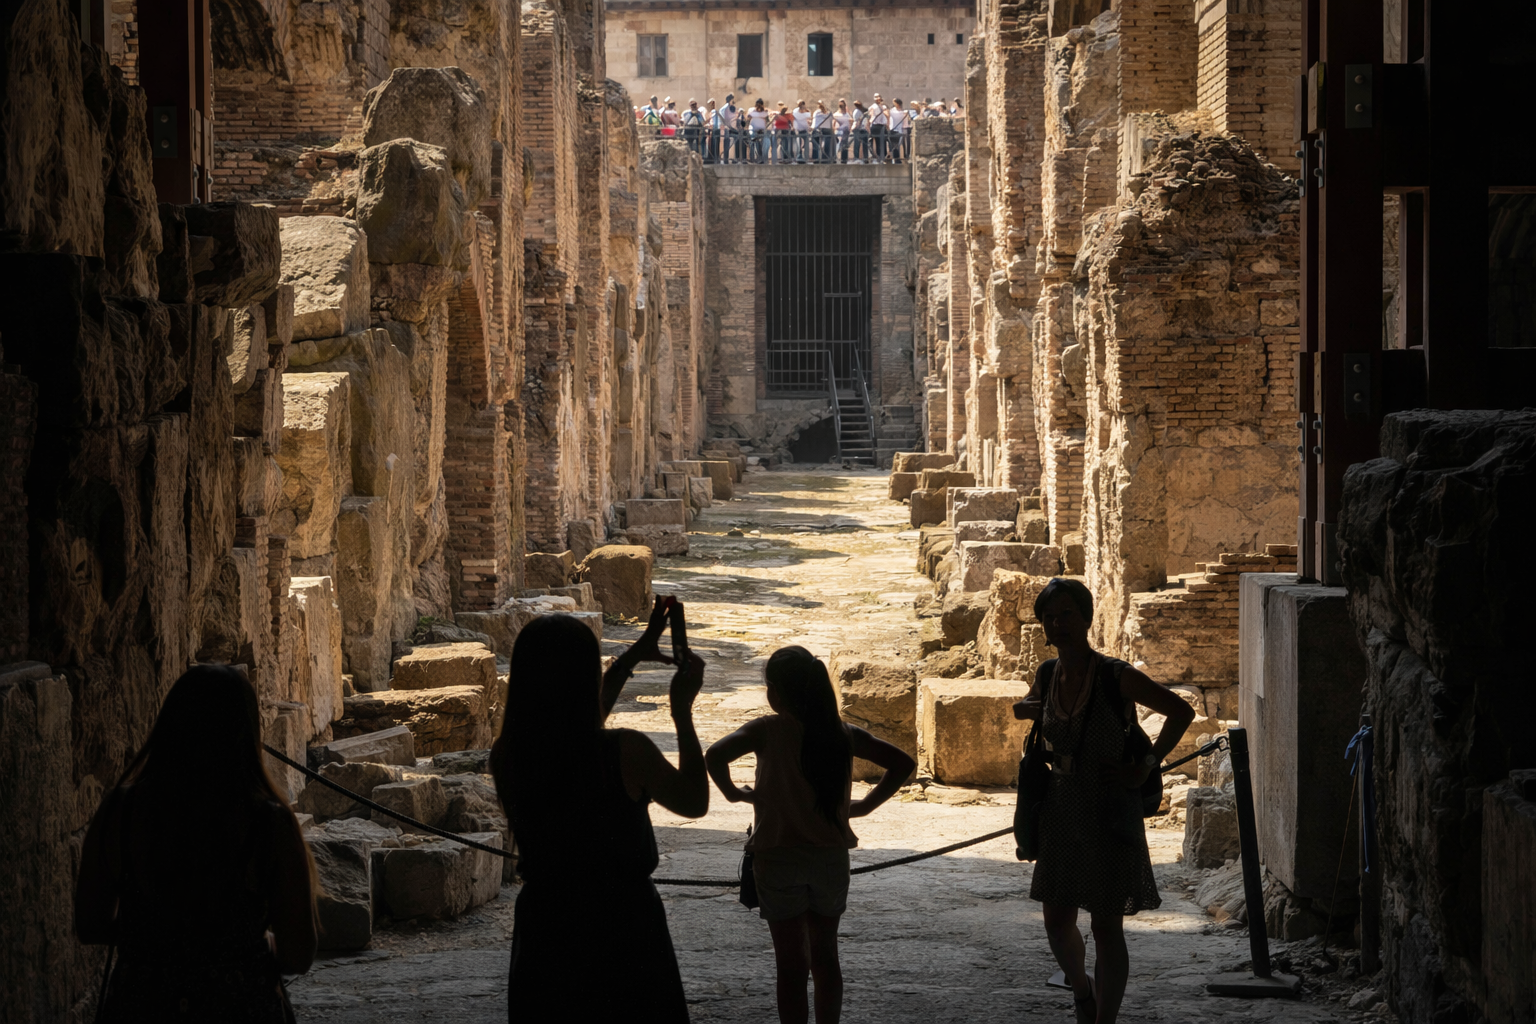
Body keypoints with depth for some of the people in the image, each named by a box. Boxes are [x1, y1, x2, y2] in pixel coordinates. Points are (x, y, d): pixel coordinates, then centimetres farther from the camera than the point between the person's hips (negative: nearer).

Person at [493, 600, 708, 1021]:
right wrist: (682, 709, 6)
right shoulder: (626, 752, -19)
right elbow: (695, 802, 0)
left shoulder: (507, 757, -7)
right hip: (624, 934, -4)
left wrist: (632, 656, 20)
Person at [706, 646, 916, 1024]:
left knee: (791, 961, 3)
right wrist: (866, 804, 4)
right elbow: (902, 763, -2)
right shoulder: (843, 734, -1)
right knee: (825, 953, 17)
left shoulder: (767, 731, -11)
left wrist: (731, 791, -9)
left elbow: (715, 756, -27)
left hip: (779, 855, -3)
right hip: (831, 856, 3)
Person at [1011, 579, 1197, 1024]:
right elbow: (1024, 706, 25)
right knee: (1056, 919, 11)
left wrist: (1147, 766, -10)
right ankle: (1081, 988, 40)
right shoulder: (1048, 675, 2)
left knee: (1106, 927, -2)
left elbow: (1181, 711, -7)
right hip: (1062, 809, 5)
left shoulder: (1115, 676, -14)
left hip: (1110, 812, -5)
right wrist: (1032, 710, 2)